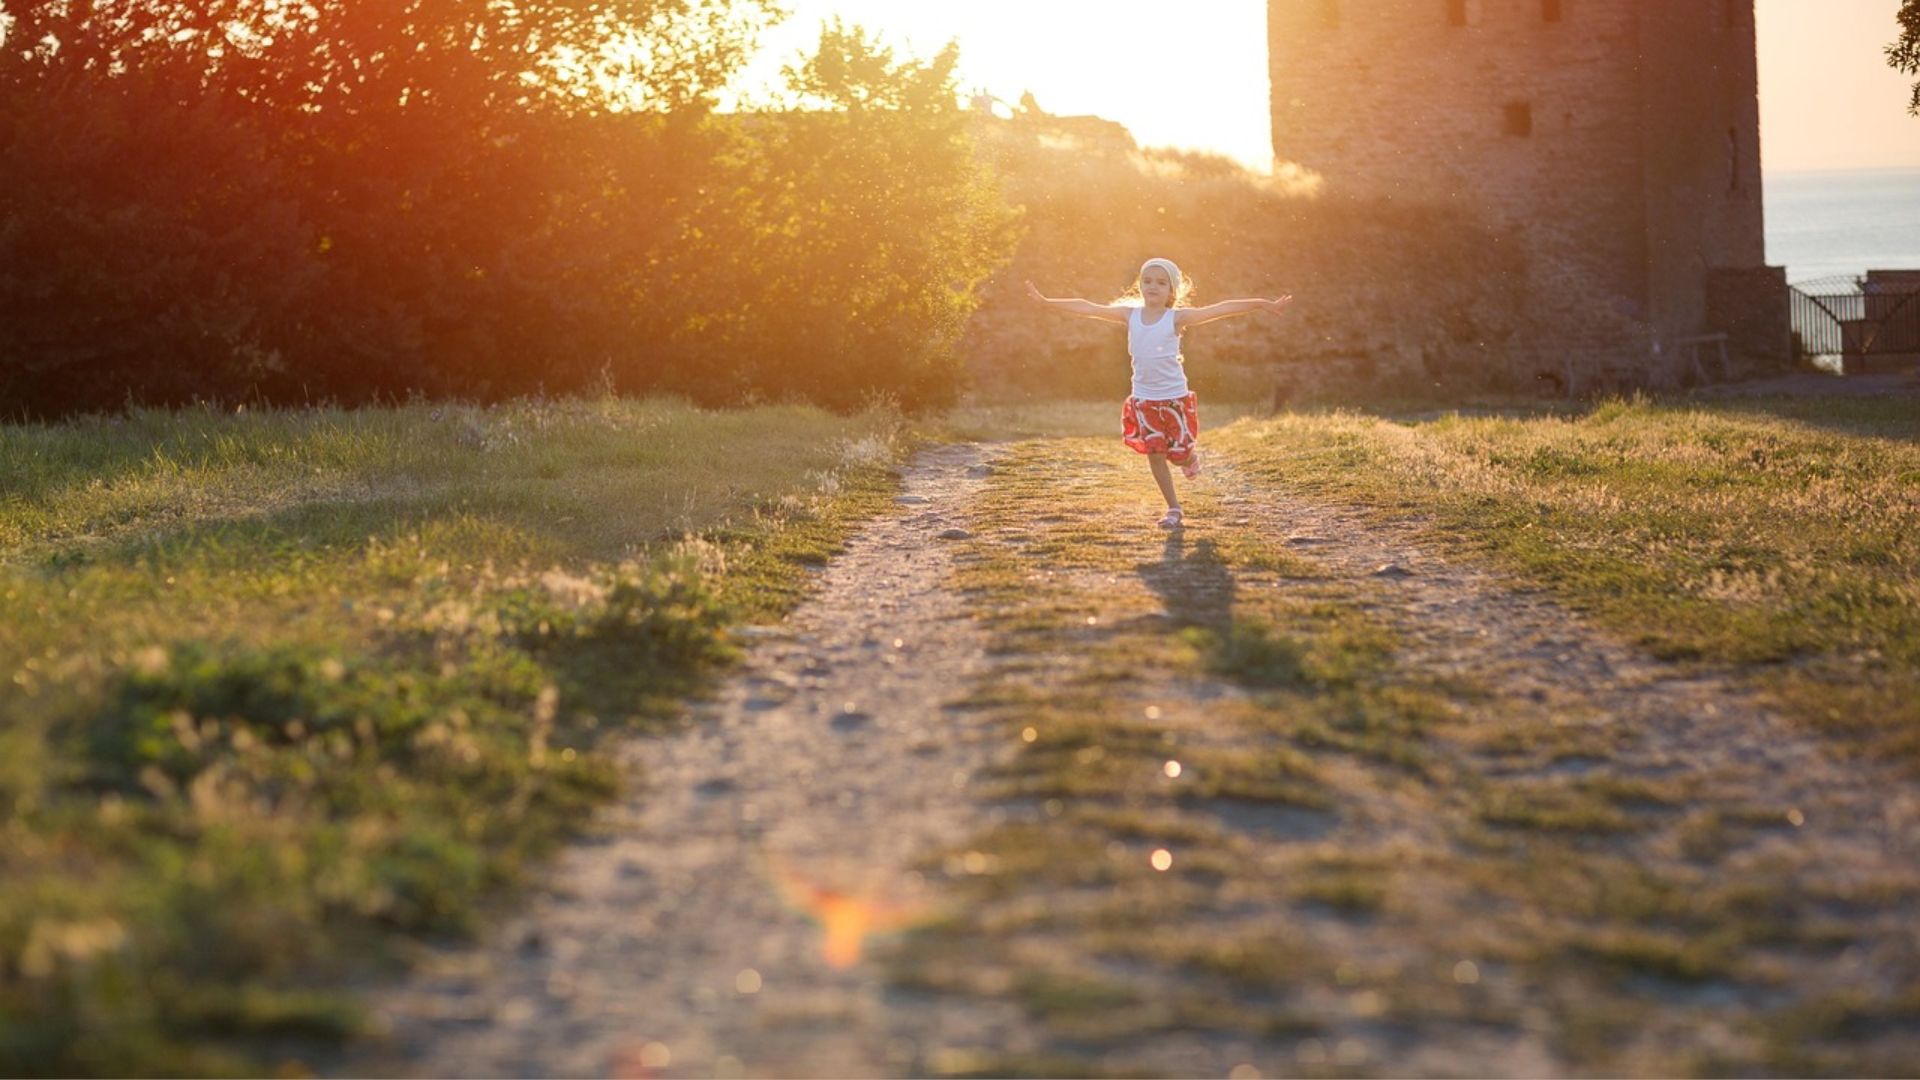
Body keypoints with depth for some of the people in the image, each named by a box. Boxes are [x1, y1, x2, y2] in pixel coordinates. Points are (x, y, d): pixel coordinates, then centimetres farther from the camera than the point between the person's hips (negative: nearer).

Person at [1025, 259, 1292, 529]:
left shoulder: (1177, 318, -11)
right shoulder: (1130, 314, -2)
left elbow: (1221, 310, -18)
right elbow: (1088, 308, 0)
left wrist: (1264, 304, -23)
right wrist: (1044, 301, 2)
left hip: (1174, 397, -2)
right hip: (1143, 398, 3)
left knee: (1179, 453, 4)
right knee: (1154, 453, 1)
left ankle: (1191, 457, 42)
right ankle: (1173, 509, 13)